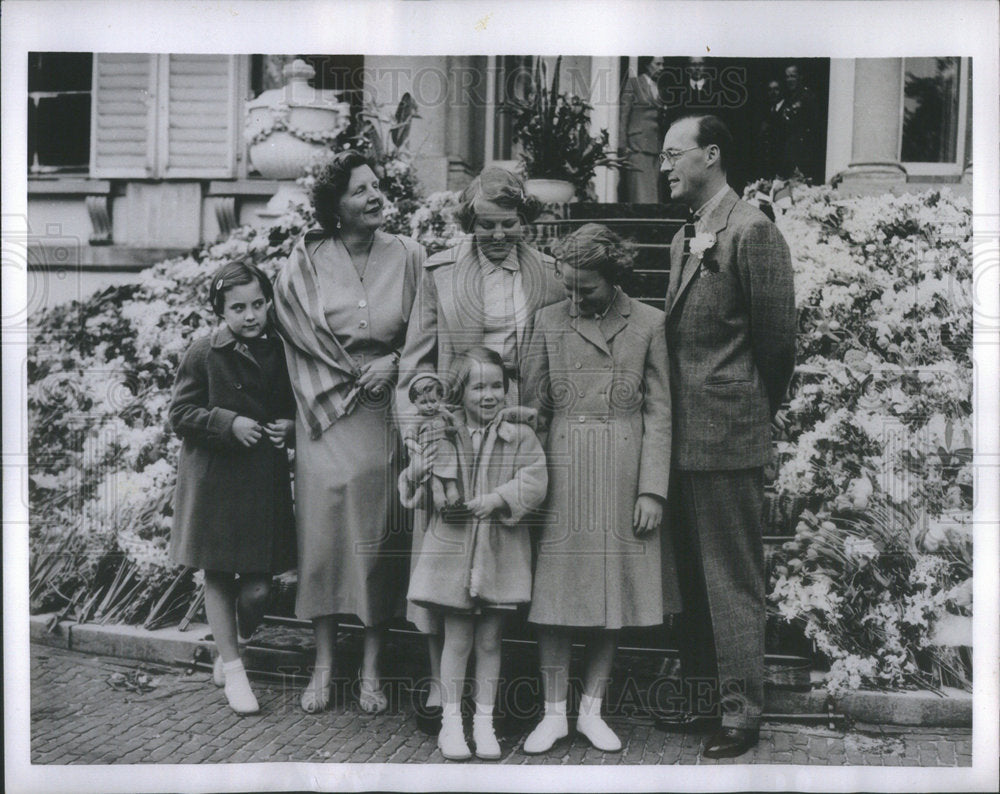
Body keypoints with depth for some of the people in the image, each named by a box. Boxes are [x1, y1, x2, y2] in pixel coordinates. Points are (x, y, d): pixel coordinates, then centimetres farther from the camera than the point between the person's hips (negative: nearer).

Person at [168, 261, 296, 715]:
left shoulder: (280, 352, 4)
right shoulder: (203, 354, -6)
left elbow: (296, 407, 16)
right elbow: (180, 414, -5)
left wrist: (290, 427, -5)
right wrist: (229, 423, -17)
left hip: (266, 477, 3)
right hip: (215, 476, -2)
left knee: (258, 585, 1)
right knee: (218, 576, 4)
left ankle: (230, 653, 28)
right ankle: (233, 669, 16)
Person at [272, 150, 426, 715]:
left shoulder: (407, 257, 4)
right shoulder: (307, 262, 2)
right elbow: (303, 336, 0)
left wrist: (394, 364, -11)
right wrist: (351, 377, -7)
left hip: (387, 412, 1)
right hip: (327, 410, 0)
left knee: (380, 535, 1)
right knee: (324, 528, -2)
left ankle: (372, 670, 10)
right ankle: (324, 665, 9)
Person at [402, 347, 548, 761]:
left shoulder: (518, 434, 0)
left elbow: (535, 480, -9)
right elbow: (411, 484, 8)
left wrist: (498, 498, -20)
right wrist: (418, 473, -14)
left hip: (500, 549, 0)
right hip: (452, 545, 0)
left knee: (490, 639, 9)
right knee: (457, 637, 6)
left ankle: (484, 721, 21)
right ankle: (451, 720, 17)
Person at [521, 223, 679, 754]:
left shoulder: (648, 323, 3)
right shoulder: (549, 321, 5)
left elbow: (658, 412, 2)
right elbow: (534, 405, 8)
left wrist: (652, 490, -4)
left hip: (624, 471, 0)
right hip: (563, 469, 0)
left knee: (613, 590, 5)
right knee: (555, 593, 0)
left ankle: (592, 709, 18)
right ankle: (554, 712, 11)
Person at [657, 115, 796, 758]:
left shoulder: (752, 232, -12)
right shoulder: (684, 239, 16)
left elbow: (777, 340, -10)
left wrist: (753, 411, 1)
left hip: (727, 436, -9)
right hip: (684, 435, 9)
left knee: (733, 580, -1)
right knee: (693, 577, 15)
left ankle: (742, 713, 9)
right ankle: (703, 697, 27)